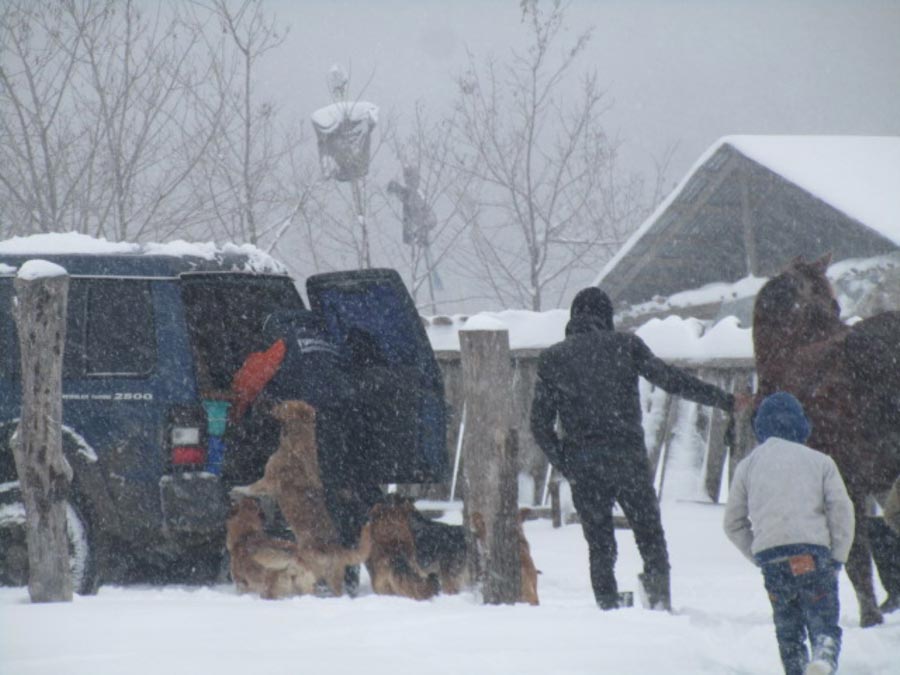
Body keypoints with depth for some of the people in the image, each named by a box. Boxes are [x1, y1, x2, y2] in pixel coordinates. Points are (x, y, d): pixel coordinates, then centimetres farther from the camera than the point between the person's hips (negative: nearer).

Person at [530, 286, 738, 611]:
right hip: (627, 457, -1)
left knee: (600, 543, 10)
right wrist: (724, 400, 2)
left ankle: (608, 609, 0)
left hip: (582, 464, 1)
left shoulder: (552, 358, 9)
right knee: (650, 534, 6)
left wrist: (564, 464, 14)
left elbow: (540, 423, 6)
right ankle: (659, 598, -13)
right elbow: (670, 379, -2)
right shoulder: (624, 344, 3)